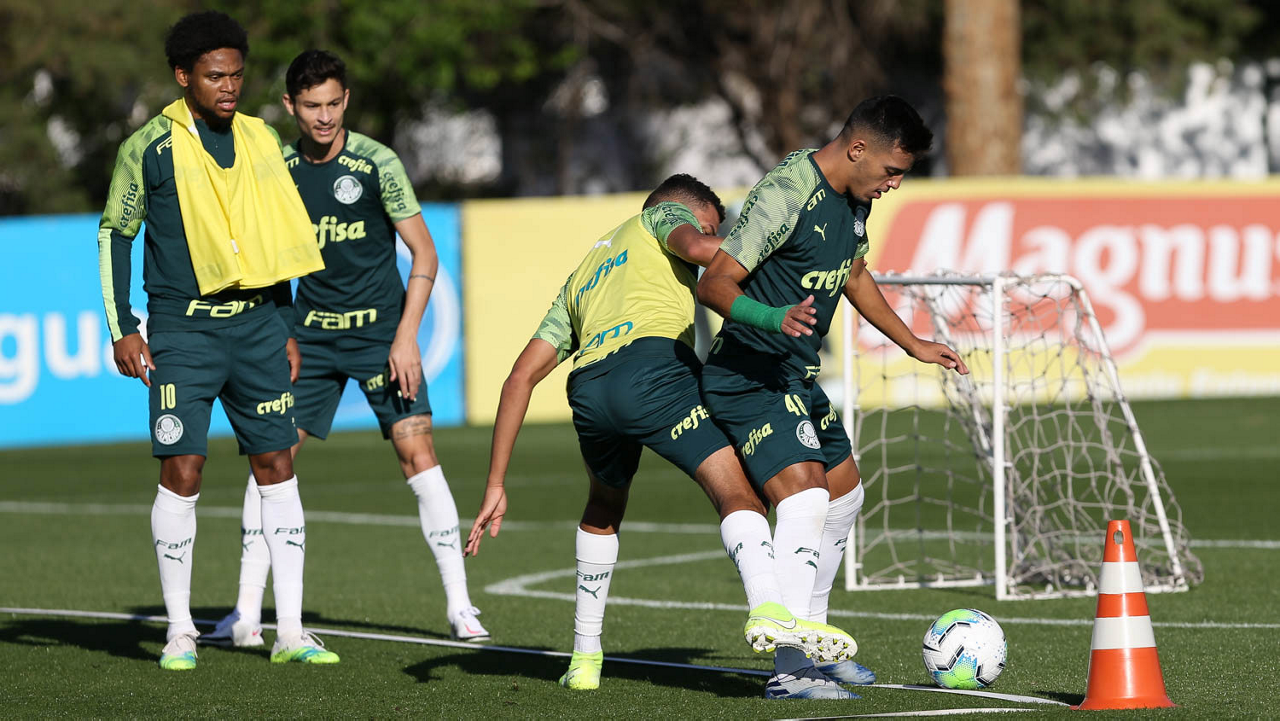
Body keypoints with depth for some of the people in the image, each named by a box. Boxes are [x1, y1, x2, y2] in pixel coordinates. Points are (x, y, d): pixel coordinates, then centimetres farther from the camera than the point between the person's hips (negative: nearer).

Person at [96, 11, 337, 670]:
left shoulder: (259, 141, 9)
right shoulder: (150, 147, -4)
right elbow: (114, 233, 2)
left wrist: (286, 328, 18)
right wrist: (121, 330, -3)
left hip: (257, 325, 4)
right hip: (183, 331, -4)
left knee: (277, 468, 1)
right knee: (182, 473, -7)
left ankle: (290, 632, 4)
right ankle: (179, 631, 4)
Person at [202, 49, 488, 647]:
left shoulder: (376, 163, -10)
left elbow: (424, 253, -7)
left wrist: (405, 337, -14)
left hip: (381, 328, -3)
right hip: (310, 332, 3)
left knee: (417, 452, -11)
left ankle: (459, 607, -4)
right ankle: (247, 613, 0)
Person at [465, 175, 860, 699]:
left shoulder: (582, 276, 41)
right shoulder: (664, 216, 26)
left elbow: (522, 376, 33)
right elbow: (694, 248, -2)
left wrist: (495, 485, 30)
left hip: (588, 389, 6)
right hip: (654, 366, -6)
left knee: (605, 505, 32)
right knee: (737, 494, -11)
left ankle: (585, 657, 33)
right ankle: (768, 610, -40)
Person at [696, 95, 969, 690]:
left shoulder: (853, 198, 6)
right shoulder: (787, 193, -23)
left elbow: (853, 274, 26)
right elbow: (713, 284, -26)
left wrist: (913, 344, 31)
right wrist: (773, 318, -44)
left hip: (797, 376, 10)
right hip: (748, 374, -10)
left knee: (844, 496, 19)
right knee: (806, 501, -23)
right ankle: (791, 668, -24)